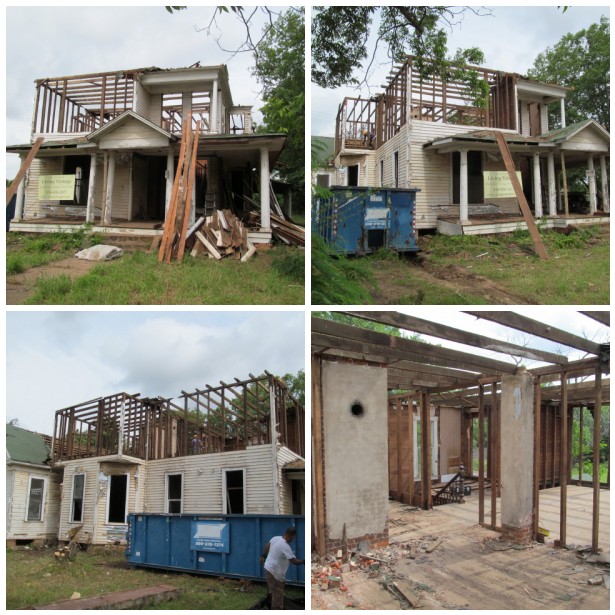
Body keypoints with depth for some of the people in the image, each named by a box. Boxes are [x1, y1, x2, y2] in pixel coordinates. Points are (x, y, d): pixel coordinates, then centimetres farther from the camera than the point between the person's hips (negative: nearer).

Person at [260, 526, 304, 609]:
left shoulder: (275, 538, -1)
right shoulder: (285, 547, -27)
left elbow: (267, 546, 16)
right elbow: (294, 561, -25)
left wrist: (264, 556, 30)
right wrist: (303, 561, -10)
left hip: (268, 568, 9)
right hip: (275, 572, -9)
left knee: (274, 591, 23)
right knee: (278, 593, 2)